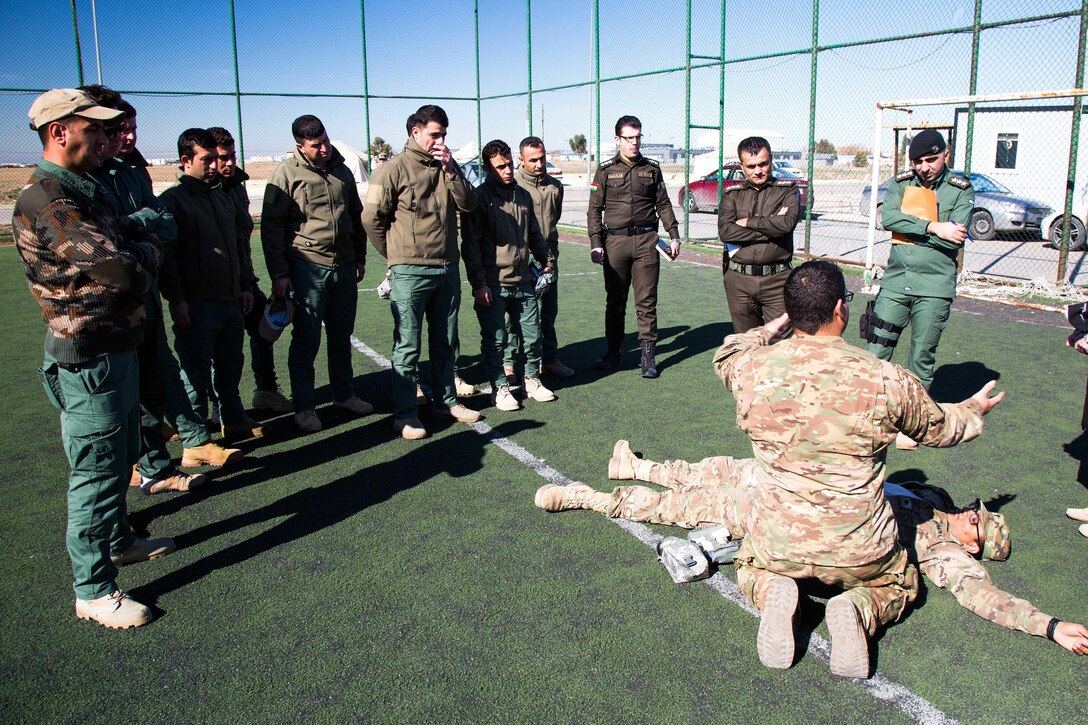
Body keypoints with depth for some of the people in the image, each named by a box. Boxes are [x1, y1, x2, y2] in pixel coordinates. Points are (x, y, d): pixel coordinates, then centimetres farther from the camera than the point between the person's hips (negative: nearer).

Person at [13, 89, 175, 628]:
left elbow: (137, 235, 11)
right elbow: (120, 269, -28)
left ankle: (117, 540, 43)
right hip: (87, 357, -10)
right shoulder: (43, 200, -20)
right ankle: (93, 590, 12)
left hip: (117, 347, 10)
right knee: (96, 471, -1)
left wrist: (137, 249, -12)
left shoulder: (83, 190, 14)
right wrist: (145, 254, -7)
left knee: (121, 457, 24)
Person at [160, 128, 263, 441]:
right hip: (196, 305, -7)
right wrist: (176, 299, -18)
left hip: (230, 301, 7)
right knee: (196, 372, -1)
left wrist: (246, 286, 17)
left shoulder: (223, 200, 17)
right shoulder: (172, 200, -8)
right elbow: (166, 255, -14)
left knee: (230, 365, 18)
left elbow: (240, 246, 24)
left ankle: (234, 419, 33)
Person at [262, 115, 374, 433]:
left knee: (342, 335, 14)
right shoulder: (286, 174, -6)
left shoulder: (341, 171, 10)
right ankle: (303, 406, 9)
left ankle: (344, 394, 28)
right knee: (306, 339, -1)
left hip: (344, 267, 5)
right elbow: (272, 226, -7)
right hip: (307, 267, -5)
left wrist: (360, 258, 19)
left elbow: (356, 217, 21)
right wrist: (279, 274, -11)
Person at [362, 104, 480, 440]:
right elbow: (371, 217, -6)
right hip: (410, 273, -6)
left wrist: (451, 171, -10)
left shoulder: (447, 166, 11)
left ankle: (446, 400, 29)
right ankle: (404, 414, 7)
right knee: (407, 346, -1)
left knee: (444, 342, 16)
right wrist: (396, 256, 2)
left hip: (447, 268, 6)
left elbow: (469, 204, 2)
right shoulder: (394, 169, -7)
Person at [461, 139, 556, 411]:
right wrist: (478, 283, -13)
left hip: (523, 281, 5)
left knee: (533, 335, 9)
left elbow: (534, 234, 24)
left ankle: (532, 381, 27)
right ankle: (500, 388, 16)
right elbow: (471, 245, -10)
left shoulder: (523, 195, 12)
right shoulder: (480, 197, -6)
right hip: (493, 284, -5)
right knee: (495, 340, 2)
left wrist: (546, 260, 20)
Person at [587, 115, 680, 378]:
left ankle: (648, 355, 5)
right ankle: (613, 353, 17)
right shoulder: (605, 170, 5)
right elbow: (595, 209, 4)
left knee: (647, 301, 0)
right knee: (615, 300, 7)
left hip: (646, 240, 0)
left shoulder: (651, 168, 10)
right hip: (615, 240, 0)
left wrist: (674, 236, 7)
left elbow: (663, 204, 14)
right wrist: (595, 243, -4)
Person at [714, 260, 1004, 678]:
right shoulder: (886, 380, -16)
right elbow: (938, 428, 6)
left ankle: (772, 593, -1)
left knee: (750, 568, 35)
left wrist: (773, 327, 31)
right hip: (858, 553, -1)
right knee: (899, 584, 32)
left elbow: (726, 357, 15)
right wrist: (972, 412, 29)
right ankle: (858, 611, -1)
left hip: (778, 544, 1)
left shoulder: (754, 370, -13)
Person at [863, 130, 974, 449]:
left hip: (935, 287, -2)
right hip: (895, 281, 2)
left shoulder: (961, 190, 1)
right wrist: (933, 227, -19)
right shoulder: (900, 183, 7)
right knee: (875, 352, 0)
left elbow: (955, 240, -13)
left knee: (922, 359, 7)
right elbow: (887, 217, -13)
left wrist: (909, 229, -11)